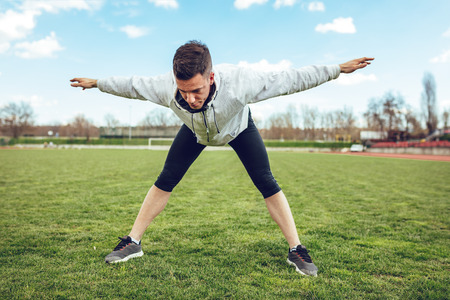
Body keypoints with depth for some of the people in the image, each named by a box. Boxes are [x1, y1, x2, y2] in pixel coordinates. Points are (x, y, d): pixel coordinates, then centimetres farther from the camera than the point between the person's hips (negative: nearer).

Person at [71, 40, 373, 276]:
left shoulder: (239, 80, -45)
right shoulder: (166, 87, -37)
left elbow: (289, 79, -34)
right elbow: (131, 84, -17)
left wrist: (338, 69, -28)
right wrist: (96, 83, -1)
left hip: (238, 126, -1)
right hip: (196, 131, 2)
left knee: (266, 183, -10)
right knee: (165, 180, -3)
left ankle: (296, 250, 3)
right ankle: (133, 242, 11)